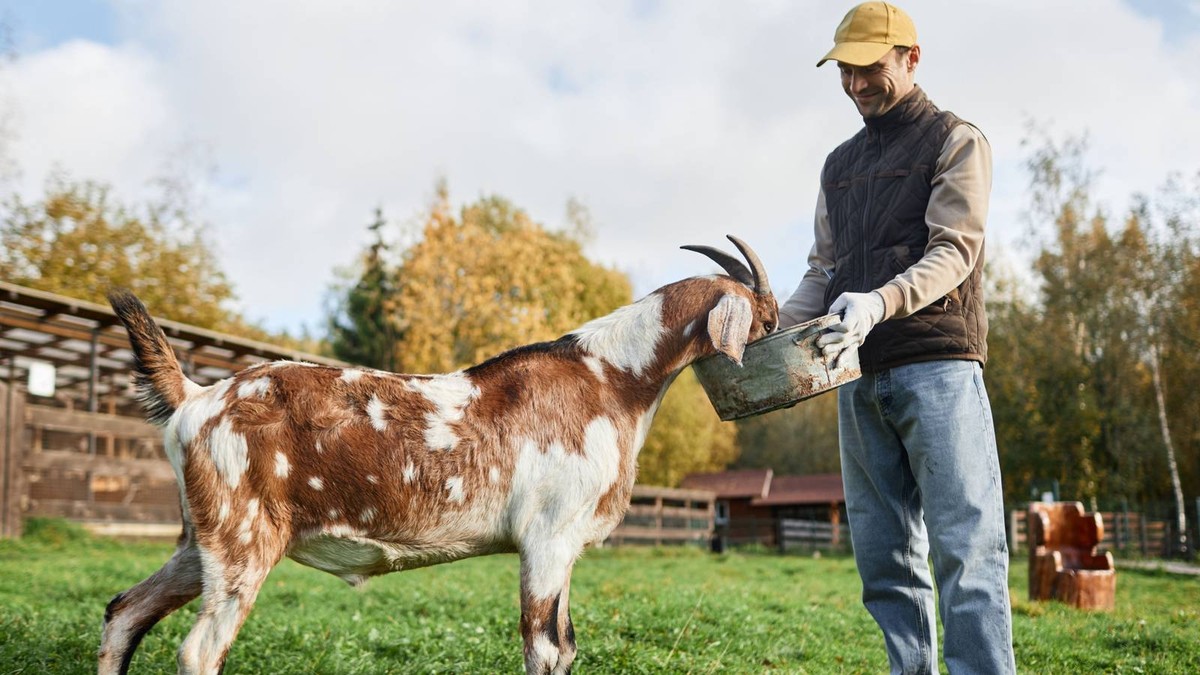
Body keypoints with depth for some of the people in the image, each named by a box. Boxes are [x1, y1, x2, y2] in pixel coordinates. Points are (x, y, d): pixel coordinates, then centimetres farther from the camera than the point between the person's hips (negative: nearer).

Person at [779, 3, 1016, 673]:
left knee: (964, 549, -10)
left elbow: (954, 252, -8)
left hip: (937, 365, -6)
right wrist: (775, 326, 1)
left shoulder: (957, 140, 6)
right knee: (886, 561, 4)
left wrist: (880, 302, -26)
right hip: (860, 374, 6)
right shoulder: (840, 165, 23)